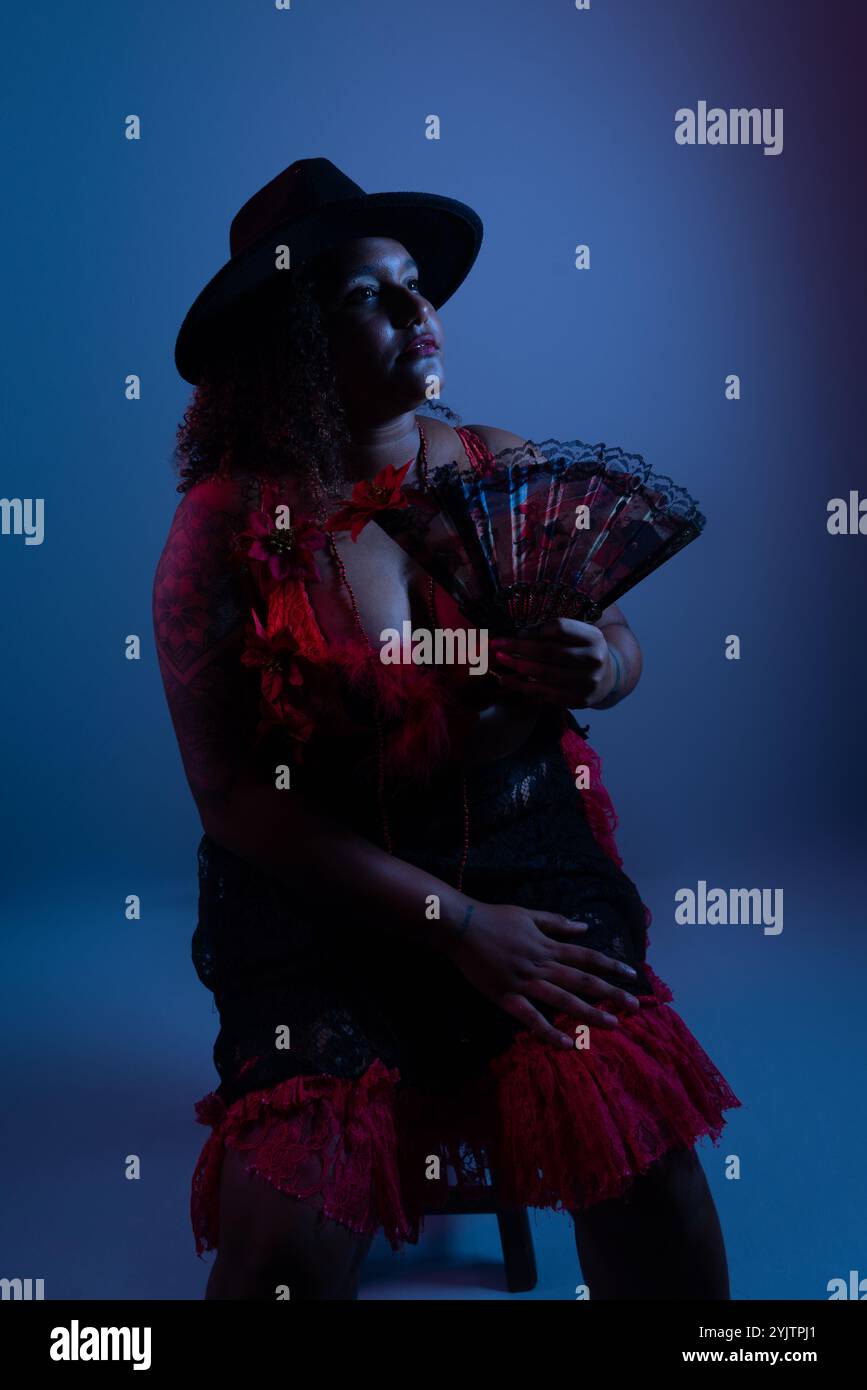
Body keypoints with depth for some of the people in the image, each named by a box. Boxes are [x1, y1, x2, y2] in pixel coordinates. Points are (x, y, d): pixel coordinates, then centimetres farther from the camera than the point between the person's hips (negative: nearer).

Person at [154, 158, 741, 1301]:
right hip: (323, 891, -2)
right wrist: (453, 923, -14)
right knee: (290, 1237, -22)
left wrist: (600, 670, -11)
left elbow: (620, 636, 15)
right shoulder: (227, 526, -7)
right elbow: (234, 791, -9)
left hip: (527, 848, 3)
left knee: (629, 1123, -24)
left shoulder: (508, 472, 3)